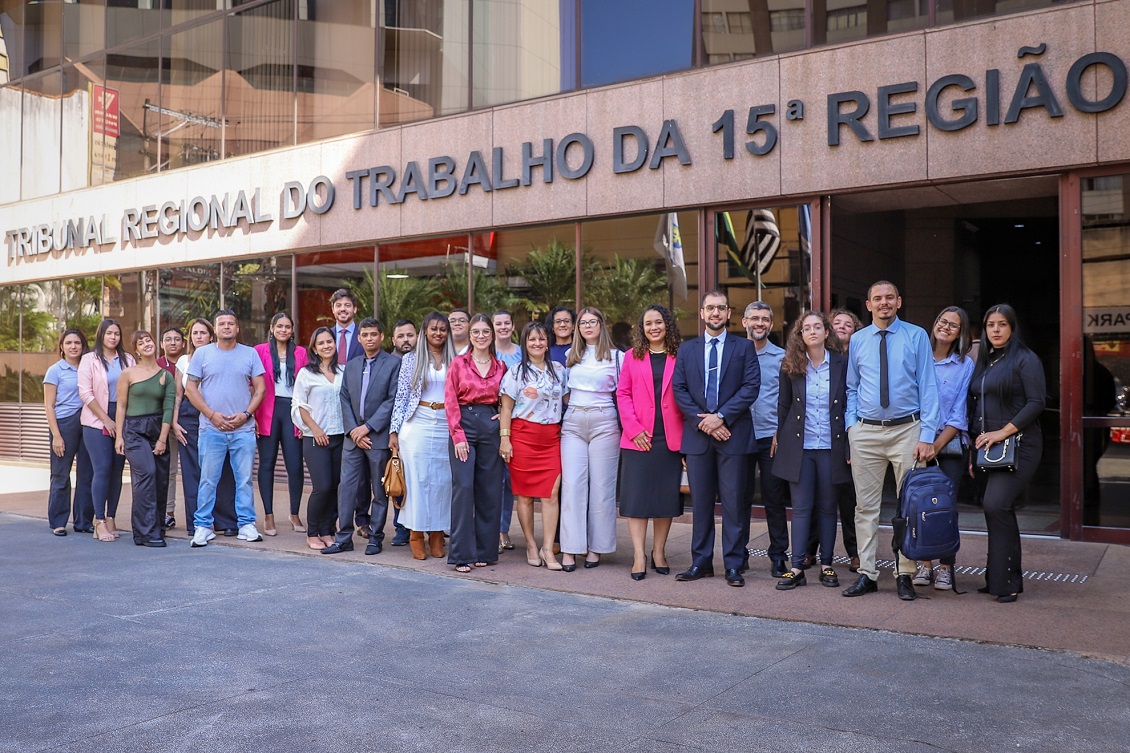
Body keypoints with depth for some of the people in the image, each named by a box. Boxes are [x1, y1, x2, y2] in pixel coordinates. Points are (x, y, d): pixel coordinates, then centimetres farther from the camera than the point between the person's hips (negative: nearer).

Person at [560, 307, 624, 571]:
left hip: (604, 423, -2)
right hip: (573, 423, 2)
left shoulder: (617, 357, 5)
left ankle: (596, 548, 10)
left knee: (601, 486, 0)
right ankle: (569, 549, -2)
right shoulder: (571, 355, 15)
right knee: (572, 485, -4)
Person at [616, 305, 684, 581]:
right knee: (636, 495, -2)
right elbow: (623, 394, 3)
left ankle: (659, 552, 19)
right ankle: (639, 555, 3)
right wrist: (634, 428, -8)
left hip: (670, 438, 0)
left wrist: (686, 432, -4)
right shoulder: (632, 356, 7)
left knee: (666, 495, 6)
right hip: (638, 438, 0)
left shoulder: (680, 357, 6)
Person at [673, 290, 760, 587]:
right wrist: (703, 421, -8)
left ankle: (733, 565, 7)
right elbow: (679, 390, 5)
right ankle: (701, 562, 15)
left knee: (733, 502, 0)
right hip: (697, 433, 2)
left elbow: (751, 386, -4)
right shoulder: (687, 349, 12)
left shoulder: (743, 347, 6)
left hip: (732, 433, -2)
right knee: (700, 502, 7)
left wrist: (721, 416, -13)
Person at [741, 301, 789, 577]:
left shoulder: (782, 357, 5)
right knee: (740, 497, 6)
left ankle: (778, 556, 13)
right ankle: (739, 555, 16)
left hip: (771, 437, -1)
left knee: (774, 499, 3)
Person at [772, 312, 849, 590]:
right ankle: (797, 568, 3)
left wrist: (851, 442, -1)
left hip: (832, 446, 0)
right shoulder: (791, 366, 2)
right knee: (801, 508, 0)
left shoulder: (842, 363, 0)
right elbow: (784, 405, 10)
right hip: (799, 446, 0)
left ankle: (826, 565, 16)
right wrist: (779, 437, 10)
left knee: (827, 507, 7)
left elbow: (850, 403, 3)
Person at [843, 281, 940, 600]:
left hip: (907, 430, -2)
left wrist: (927, 436, -10)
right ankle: (867, 574, 14)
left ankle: (905, 575, 14)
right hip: (865, 432, 2)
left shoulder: (917, 336, 1)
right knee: (866, 505, 5)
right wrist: (850, 425, 1)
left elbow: (928, 386, -2)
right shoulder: (857, 340, 9)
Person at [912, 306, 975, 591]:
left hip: (951, 445, -1)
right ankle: (923, 562, 11)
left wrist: (937, 444, -12)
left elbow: (960, 414, -2)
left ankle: (945, 567, 5)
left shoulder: (965, 365, 2)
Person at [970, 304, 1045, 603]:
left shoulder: (1025, 359, -3)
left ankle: (1006, 580, -10)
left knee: (996, 504, -19)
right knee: (998, 509, 8)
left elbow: (1036, 402, -11)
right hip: (988, 446, 7)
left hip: (1019, 444, -7)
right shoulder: (983, 362, 18)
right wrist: (975, 443, 12)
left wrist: (1004, 431, -17)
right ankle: (997, 578, 14)